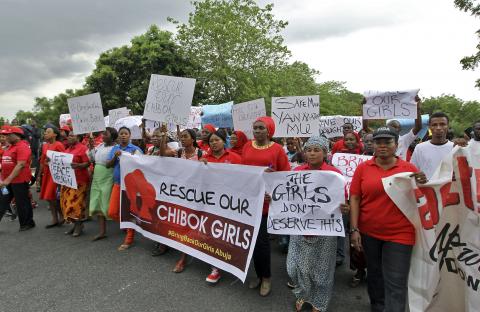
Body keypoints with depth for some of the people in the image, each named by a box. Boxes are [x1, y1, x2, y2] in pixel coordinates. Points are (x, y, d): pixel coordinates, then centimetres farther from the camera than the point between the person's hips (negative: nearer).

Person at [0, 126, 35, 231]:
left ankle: (27, 223, 20)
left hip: (20, 181, -9)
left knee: (22, 203, 4)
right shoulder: (10, 147, 13)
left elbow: (21, 165, -23)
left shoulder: (22, 146, -15)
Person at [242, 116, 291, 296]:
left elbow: (286, 174, -2)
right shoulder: (247, 146, 9)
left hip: (266, 200, -4)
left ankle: (266, 277, 23)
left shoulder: (277, 149, -4)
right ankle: (259, 274, 31)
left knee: (261, 239, 0)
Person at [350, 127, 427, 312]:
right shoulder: (363, 168, -3)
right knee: (374, 276, 21)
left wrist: (422, 184, -16)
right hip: (368, 232, 2)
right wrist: (354, 229, -8)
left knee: (396, 283, 3)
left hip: (399, 233, -1)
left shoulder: (409, 168, -2)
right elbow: (354, 199, -3)